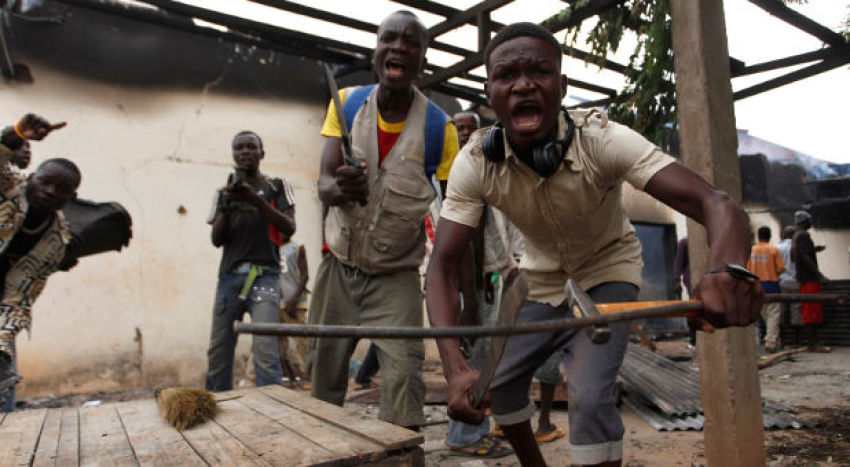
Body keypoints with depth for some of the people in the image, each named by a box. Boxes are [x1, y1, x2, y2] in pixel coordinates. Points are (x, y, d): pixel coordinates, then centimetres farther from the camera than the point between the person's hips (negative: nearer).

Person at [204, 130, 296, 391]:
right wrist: (227, 206, -9)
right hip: (229, 276, 4)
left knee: (266, 352, -18)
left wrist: (254, 199, -14)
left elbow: (289, 227, -3)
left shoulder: (276, 187, 12)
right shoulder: (226, 192, 19)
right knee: (217, 355, 4)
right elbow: (217, 239, 9)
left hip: (264, 275, -3)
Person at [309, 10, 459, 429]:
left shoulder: (439, 128, -12)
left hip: (397, 275, -2)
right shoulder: (346, 104, -4)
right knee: (324, 373, 11)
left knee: (403, 374, -14)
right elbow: (323, 185, -11)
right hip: (339, 265, 3)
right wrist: (340, 188, -35)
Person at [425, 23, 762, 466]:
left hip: (606, 269, -3)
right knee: (497, 384, 3)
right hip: (541, 276, 3)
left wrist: (729, 270, -64)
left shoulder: (602, 139, -31)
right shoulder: (475, 162, -24)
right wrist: (455, 368, -44)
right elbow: (442, 268, -28)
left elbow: (716, 204, -39)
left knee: (590, 396, -21)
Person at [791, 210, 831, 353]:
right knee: (812, 311, -9)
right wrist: (820, 275, -20)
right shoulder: (804, 235, -11)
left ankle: (814, 343, 14)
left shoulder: (796, 236, 18)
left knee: (813, 313, 11)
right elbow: (805, 257, -20)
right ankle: (812, 345, -8)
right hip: (809, 278, -10)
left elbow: (794, 257, 23)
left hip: (803, 278, 10)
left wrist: (814, 250, 22)